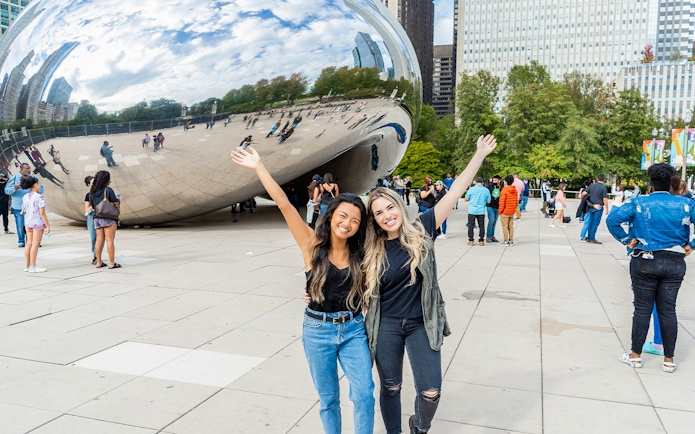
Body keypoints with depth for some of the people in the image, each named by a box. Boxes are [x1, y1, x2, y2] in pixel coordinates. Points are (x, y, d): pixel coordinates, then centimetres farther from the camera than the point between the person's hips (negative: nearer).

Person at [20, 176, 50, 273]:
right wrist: (47, 225, -13)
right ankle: (33, 266, 1)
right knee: (35, 244, -2)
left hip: (27, 222, 7)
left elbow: (23, 212, 11)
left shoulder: (25, 197, 7)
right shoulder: (39, 197, -14)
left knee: (29, 244, 12)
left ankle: (28, 266, 19)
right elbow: (42, 213, -17)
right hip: (38, 222, -7)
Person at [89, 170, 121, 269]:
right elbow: (116, 203, -8)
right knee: (110, 241, -6)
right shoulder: (108, 190, -12)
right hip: (108, 218, -7)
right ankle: (112, 263, -5)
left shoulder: (92, 191, 8)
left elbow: (92, 205, 16)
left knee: (99, 240, 11)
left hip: (97, 218, 7)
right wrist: (118, 200, 14)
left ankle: (98, 262, 15)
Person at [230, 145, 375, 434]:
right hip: (318, 330, -1)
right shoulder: (313, 244, -10)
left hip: (353, 329, 2)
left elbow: (367, 291, 14)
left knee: (364, 394, -2)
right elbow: (284, 205, -18)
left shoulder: (359, 254, -2)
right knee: (328, 398, 12)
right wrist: (259, 167, -21)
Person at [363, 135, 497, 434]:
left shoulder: (420, 230, -8)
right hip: (386, 325, 1)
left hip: (422, 324, 0)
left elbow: (454, 193, -10)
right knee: (390, 387, 15)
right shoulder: (372, 251, -5)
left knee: (431, 392, 1)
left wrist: (480, 154, -11)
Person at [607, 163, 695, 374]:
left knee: (642, 309, 7)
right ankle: (669, 360, 19)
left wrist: (626, 240, -7)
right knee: (668, 310, 10)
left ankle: (635, 355, 16)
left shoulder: (639, 203, -7)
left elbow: (612, 219, -17)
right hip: (674, 263, 2)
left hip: (645, 262, -2)